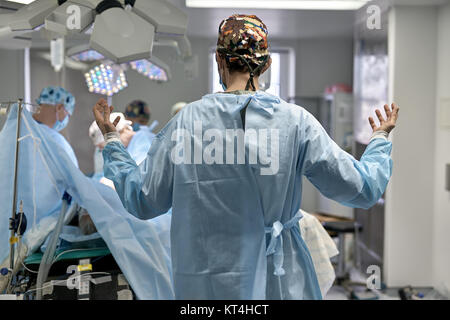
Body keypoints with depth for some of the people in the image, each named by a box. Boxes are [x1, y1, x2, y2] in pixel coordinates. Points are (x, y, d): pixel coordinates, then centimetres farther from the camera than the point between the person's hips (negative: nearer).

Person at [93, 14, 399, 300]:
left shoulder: (187, 122, -9)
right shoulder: (295, 121, -10)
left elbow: (142, 201, -1)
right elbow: (362, 189, -5)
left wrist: (112, 142, 13)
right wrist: (380, 140, 14)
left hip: (206, 285, 1)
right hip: (279, 284, 0)